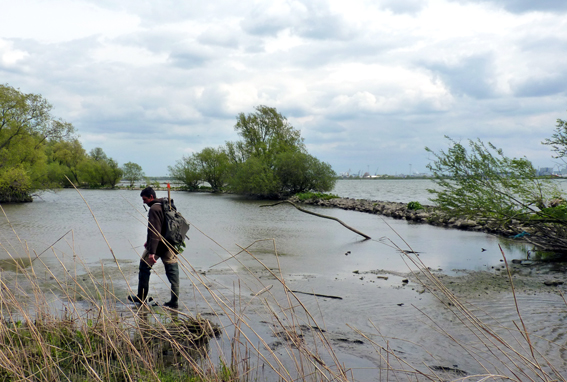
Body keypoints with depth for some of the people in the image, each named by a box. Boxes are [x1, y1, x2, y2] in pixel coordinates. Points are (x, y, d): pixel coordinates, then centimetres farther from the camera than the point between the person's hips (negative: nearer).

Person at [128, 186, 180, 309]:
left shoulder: (154, 209, -15)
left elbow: (154, 231, -23)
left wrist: (151, 252, -26)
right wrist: (149, 242, 31)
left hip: (158, 245, -8)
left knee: (144, 268, 11)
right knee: (173, 272, 6)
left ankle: (142, 297, 19)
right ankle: (175, 301, 6)